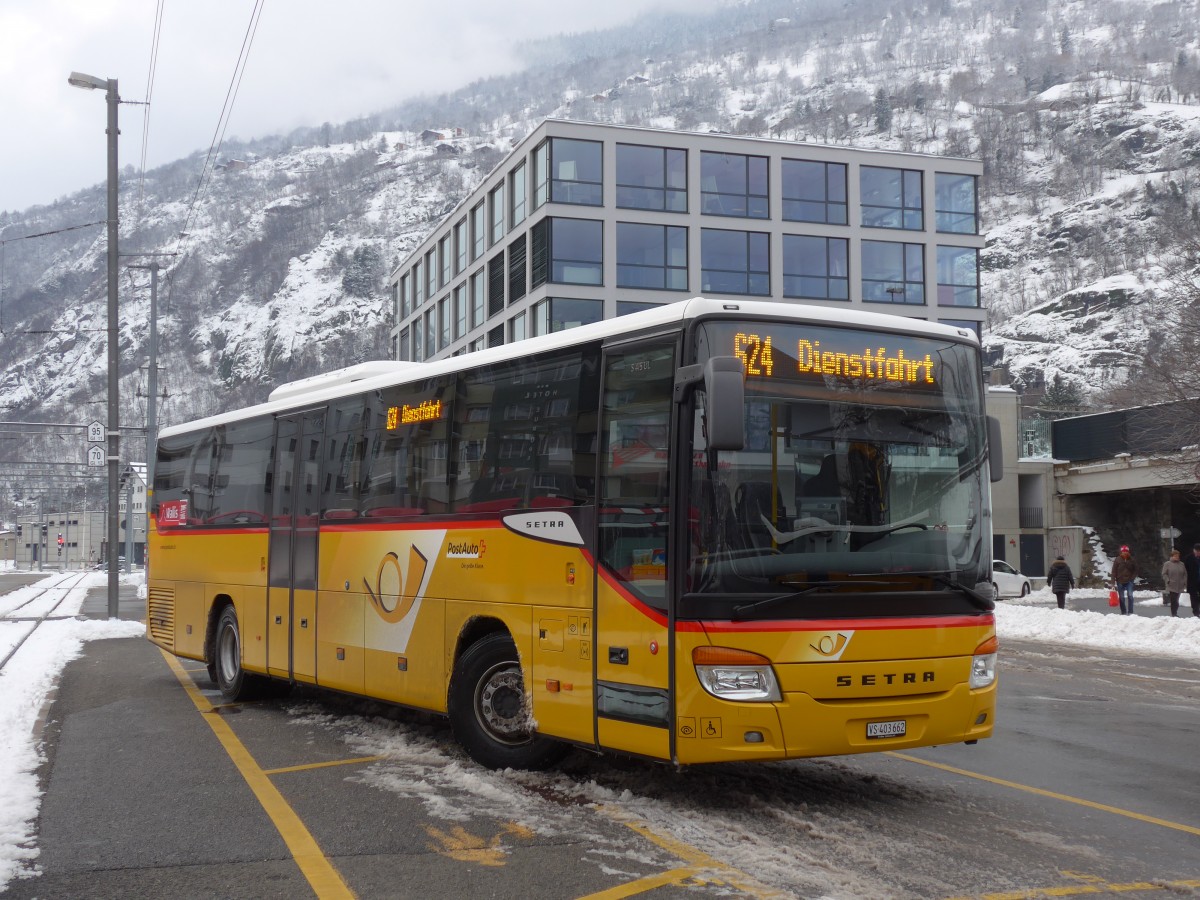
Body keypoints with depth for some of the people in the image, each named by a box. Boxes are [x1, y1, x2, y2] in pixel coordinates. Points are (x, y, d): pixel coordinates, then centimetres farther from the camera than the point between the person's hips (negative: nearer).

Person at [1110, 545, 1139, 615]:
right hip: (1120, 581, 0)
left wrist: (1132, 578, -5)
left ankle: (1130, 612, -9)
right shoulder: (1117, 560, -4)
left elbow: (1135, 570, 8)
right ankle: (1123, 612, 13)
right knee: (1121, 597, 5)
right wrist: (1113, 582, -8)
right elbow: (1114, 571, -3)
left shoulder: (1132, 560, 0)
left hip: (1129, 581, 0)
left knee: (1130, 595, -13)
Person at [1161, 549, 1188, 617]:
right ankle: (1174, 614, -5)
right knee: (1173, 600, -8)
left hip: (1179, 586, 3)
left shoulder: (1181, 564, 12)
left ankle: (1175, 613, 17)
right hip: (1171, 586, -3)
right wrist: (1168, 581, -12)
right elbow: (1164, 574, -1)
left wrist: (1185, 582, 1)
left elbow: (1185, 574, 13)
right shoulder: (1167, 564, 1)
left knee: (1176, 601, 8)